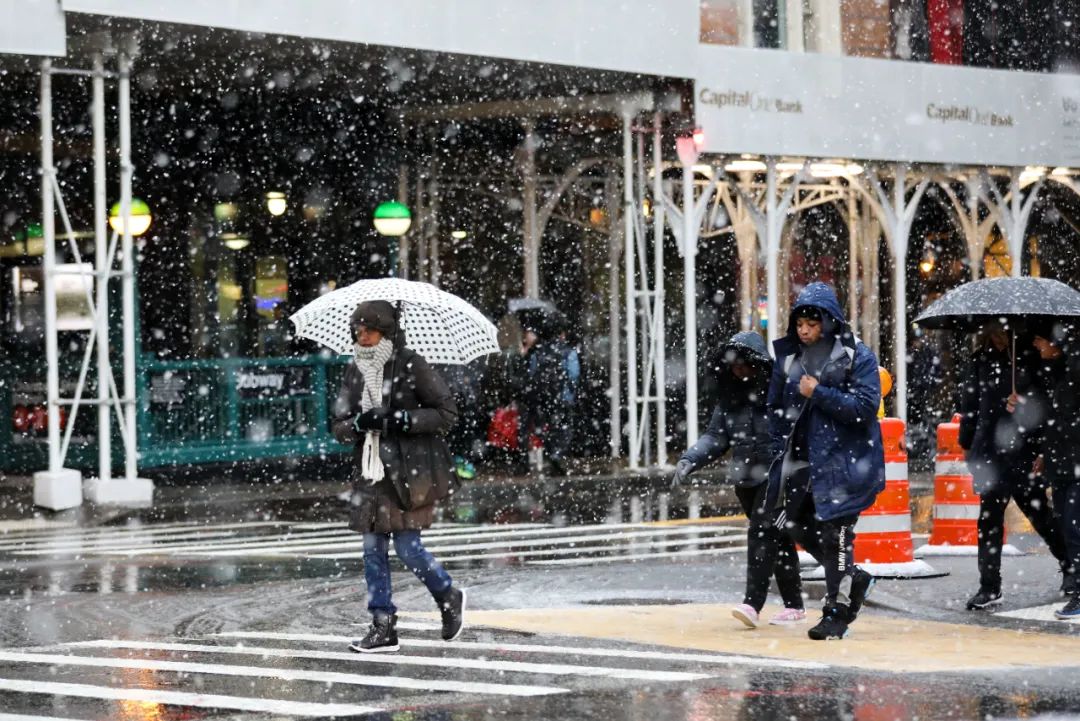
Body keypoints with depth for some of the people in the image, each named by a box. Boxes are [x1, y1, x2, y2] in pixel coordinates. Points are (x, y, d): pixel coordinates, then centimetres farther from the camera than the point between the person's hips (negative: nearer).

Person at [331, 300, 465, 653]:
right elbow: (339, 426, 10)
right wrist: (359, 422, -13)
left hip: (410, 471, -6)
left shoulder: (411, 366, -6)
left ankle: (449, 597, 20)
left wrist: (402, 419, -18)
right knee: (373, 547, 2)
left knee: (407, 546, -7)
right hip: (372, 472, 6)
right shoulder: (355, 372, 10)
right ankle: (383, 628, 8)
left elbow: (447, 413, -6)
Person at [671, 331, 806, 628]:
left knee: (761, 532, -16)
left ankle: (753, 603, -21)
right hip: (746, 478, 6)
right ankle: (794, 606, 17)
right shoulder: (730, 396, 12)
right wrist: (689, 460, -5)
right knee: (777, 537, 11)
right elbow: (716, 435, 10)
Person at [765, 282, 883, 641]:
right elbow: (776, 409, 17)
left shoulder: (858, 357, -9)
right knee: (794, 524, 7)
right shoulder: (789, 358, 7)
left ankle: (836, 610, 7)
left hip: (843, 460, -6)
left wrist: (818, 393, -20)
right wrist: (779, 451, 10)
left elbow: (865, 407, -18)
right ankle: (853, 578, 26)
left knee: (834, 533, -4)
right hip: (802, 459, 6)